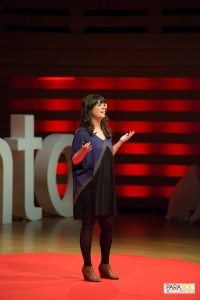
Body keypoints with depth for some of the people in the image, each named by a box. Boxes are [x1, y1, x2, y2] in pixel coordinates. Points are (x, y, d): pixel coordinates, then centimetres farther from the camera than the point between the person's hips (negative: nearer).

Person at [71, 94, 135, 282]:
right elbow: (75, 160, -10)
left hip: (106, 184, 7)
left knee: (108, 224, 8)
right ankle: (87, 267, 7)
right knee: (88, 224, -1)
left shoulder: (105, 131, 12)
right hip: (88, 185, -7)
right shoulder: (82, 132, -9)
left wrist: (121, 141, 16)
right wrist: (83, 150, -30)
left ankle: (105, 265, 20)